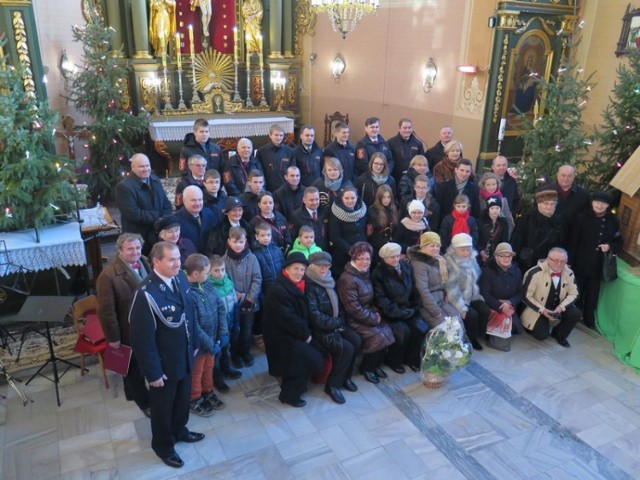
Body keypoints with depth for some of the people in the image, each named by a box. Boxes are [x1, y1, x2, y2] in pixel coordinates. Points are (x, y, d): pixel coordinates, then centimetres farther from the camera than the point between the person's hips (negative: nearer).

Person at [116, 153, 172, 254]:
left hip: (159, 235, 6)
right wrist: (158, 217, -17)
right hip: (138, 239, -6)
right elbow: (133, 214, -22)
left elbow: (167, 205, 7)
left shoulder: (155, 181, 9)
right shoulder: (124, 186, -14)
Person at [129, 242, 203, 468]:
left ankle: (179, 431, 55)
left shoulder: (180, 278, -9)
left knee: (183, 398, 28)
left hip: (185, 356, 6)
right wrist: (153, 372, -18)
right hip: (164, 363, -6)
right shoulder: (146, 294, -31)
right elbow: (142, 339, -24)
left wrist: (194, 343, 11)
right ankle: (163, 445, 45)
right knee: (162, 405, 20)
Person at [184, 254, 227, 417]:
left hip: (212, 338, 7)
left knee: (209, 367, 26)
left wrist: (223, 333, -7)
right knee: (196, 372, 17)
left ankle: (207, 393, 49)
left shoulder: (207, 285, -6)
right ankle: (194, 401, 39)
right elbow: (193, 327, -28)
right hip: (198, 343, -7)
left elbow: (221, 307, -1)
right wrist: (210, 344, -21)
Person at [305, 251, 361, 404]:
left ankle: (345, 376, 6)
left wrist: (340, 321, -5)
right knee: (346, 348, -21)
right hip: (318, 331, -7)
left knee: (356, 340, -13)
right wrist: (338, 322, -13)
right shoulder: (309, 286, -17)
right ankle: (332, 385, -3)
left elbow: (337, 305, 14)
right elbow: (315, 316, -21)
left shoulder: (328, 282, 8)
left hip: (334, 326, 7)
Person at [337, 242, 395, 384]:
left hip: (368, 315, 8)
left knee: (387, 332, -10)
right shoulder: (348, 279, -21)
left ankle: (376, 364, 10)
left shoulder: (365, 274, 6)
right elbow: (354, 309, -22)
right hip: (353, 319, -8)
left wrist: (376, 313, -1)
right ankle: (367, 368, 3)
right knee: (378, 337, -21)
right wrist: (374, 319, -15)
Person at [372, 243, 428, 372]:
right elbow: (381, 299, -15)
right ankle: (393, 361, -2)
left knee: (422, 328, -18)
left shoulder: (407, 267, 7)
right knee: (403, 331, -27)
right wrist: (399, 313, -18)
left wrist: (414, 308, 0)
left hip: (408, 309, 5)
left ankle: (411, 358, 6)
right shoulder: (378, 273, -9)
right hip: (390, 313, -5)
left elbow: (414, 289, 12)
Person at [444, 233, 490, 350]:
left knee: (485, 311, -16)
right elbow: (450, 288, -19)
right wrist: (461, 307, -22)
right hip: (458, 299, -6)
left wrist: (478, 295, 5)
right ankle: (471, 340, -1)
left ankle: (481, 337, 4)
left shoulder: (472, 259, 6)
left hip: (473, 296, 6)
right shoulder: (449, 263, -15)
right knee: (472, 315, -25)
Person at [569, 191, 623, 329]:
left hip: (598, 266, 2)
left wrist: (609, 246, -15)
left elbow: (619, 242, 8)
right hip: (580, 264, -2)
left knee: (592, 296, 15)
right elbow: (573, 241, -9)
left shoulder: (613, 221, -2)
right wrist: (570, 262, -13)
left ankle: (589, 321, 32)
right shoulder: (582, 217, -9)